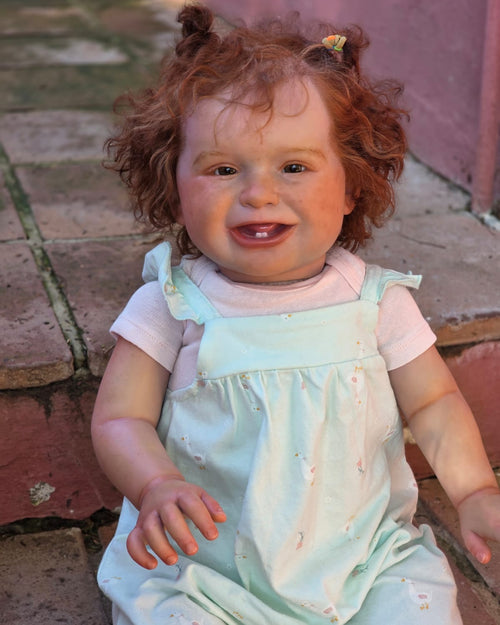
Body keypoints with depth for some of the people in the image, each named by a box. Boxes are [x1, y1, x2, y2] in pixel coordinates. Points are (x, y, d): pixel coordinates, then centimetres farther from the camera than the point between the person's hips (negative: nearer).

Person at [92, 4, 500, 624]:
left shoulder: (375, 300, -3)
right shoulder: (170, 305, -8)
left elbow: (435, 404, 6)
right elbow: (120, 418, -5)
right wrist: (158, 488, -24)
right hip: (201, 561, -1)